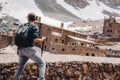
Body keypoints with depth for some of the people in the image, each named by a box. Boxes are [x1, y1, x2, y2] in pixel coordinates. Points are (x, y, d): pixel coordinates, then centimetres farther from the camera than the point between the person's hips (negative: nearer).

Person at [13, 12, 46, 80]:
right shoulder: (35, 26, -4)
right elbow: (35, 40, -16)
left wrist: (18, 49, 29)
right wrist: (42, 39, 5)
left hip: (21, 49, 6)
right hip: (29, 49, -6)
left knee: (20, 67, 21)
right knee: (42, 63, 1)